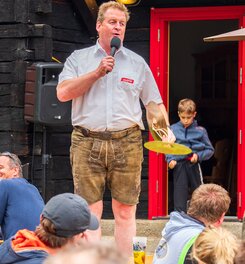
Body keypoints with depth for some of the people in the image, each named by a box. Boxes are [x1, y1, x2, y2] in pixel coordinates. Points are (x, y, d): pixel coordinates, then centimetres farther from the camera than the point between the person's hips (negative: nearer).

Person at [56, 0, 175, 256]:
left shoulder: (137, 63, 16)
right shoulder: (79, 58, 12)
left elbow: (155, 102, 17)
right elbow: (63, 92, -2)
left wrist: (165, 129, 1)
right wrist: (97, 72, -5)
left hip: (126, 143, 1)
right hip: (87, 142, -1)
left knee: (125, 211, -1)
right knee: (90, 210, -4)